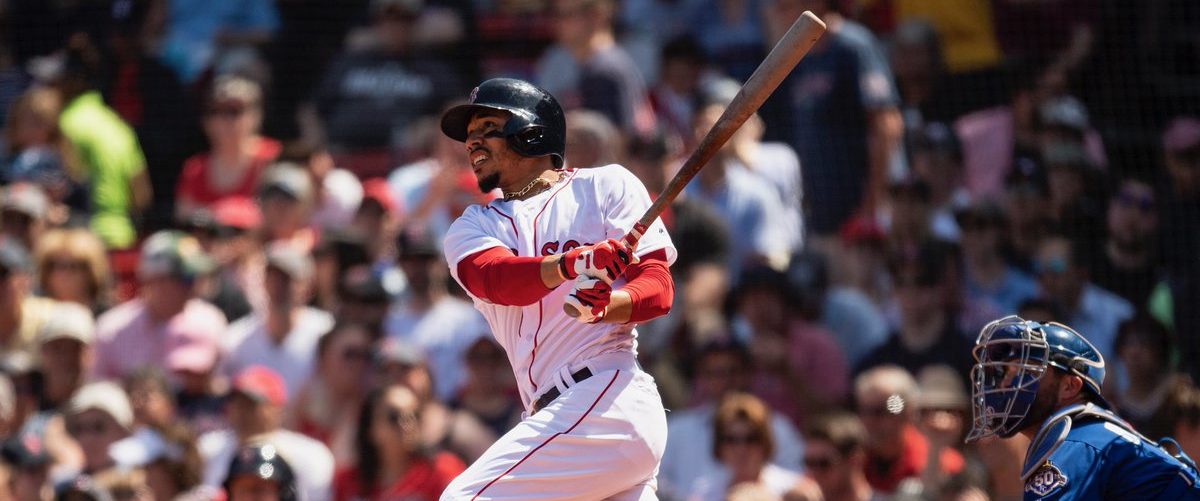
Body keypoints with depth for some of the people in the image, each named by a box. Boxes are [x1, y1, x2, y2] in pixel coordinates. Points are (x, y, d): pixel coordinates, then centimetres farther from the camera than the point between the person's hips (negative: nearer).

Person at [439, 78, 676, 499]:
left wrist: (607, 305, -26)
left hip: (607, 399, -7)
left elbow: (658, 288, -3)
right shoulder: (472, 227, 18)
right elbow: (498, 280, -6)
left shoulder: (606, 186, 6)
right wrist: (572, 263, -27)